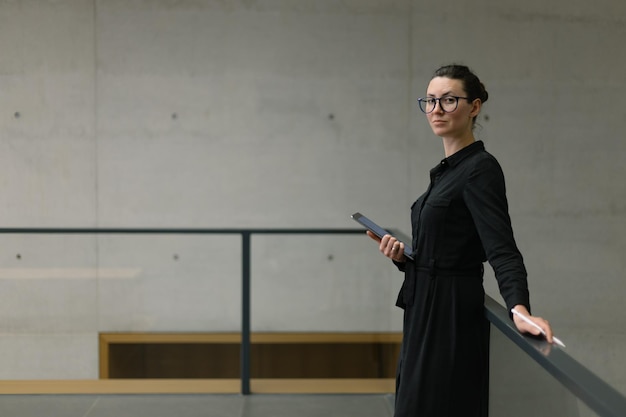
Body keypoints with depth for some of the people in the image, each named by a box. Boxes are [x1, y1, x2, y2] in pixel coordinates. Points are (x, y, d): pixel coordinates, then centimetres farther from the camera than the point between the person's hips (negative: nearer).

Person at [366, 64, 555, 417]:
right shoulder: (448, 169, 14)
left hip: (451, 319, -9)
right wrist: (403, 257, 1)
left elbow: (502, 249, -24)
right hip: (427, 315, 9)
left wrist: (519, 308, -40)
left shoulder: (481, 168, -13)